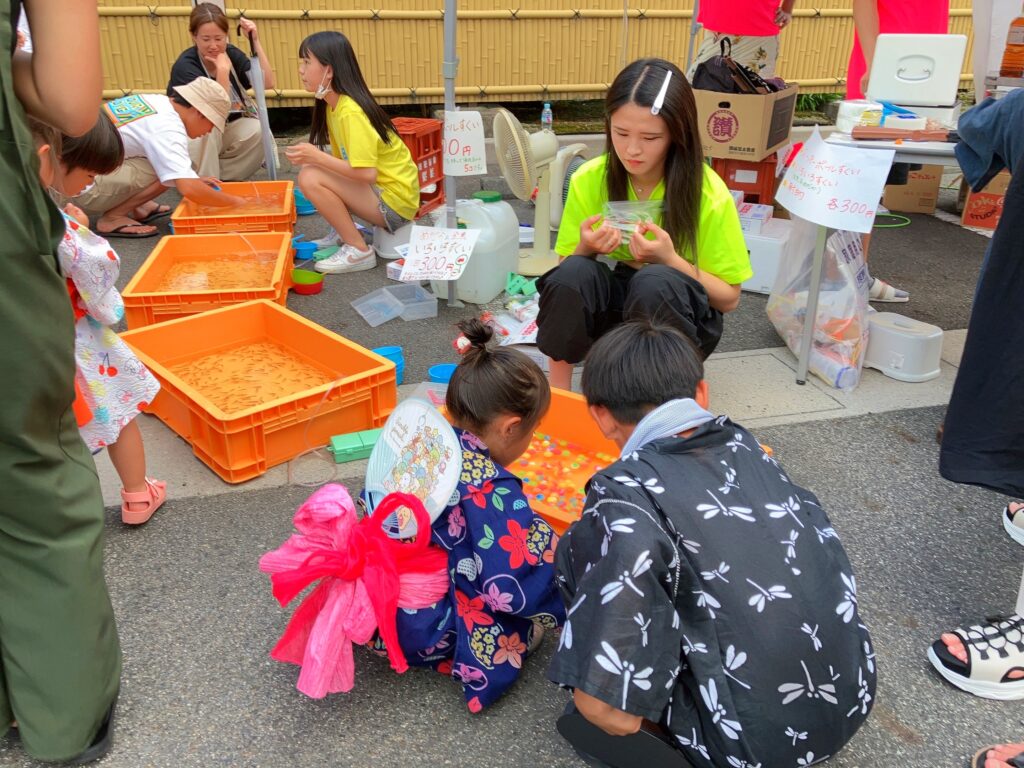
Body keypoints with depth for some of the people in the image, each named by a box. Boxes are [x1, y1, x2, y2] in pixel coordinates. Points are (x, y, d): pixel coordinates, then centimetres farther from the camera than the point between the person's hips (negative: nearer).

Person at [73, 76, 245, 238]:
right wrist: (235, 202, -17)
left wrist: (195, 180, 17)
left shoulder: (155, 102, 5)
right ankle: (112, 218, -9)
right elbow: (188, 189, -31)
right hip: (83, 188, -9)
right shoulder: (168, 129, -22)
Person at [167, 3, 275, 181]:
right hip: (191, 137, -4)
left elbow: (268, 83, -16)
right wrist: (223, 70, -32)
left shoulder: (232, 54, -4)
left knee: (259, 131, -24)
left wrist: (255, 40, -20)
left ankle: (221, 178, -6)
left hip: (227, 130, 5)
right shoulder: (185, 66, -20)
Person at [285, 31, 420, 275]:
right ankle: (346, 233, 12)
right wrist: (312, 157, -6)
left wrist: (317, 157, -21)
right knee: (311, 170, 5)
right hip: (377, 190, 9)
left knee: (310, 178, -20)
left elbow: (367, 173, -28)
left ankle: (359, 251, -10)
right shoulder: (333, 105, 6)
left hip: (395, 200, -9)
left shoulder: (350, 113, -21)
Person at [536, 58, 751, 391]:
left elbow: (729, 298, -11)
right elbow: (564, 267, -2)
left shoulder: (708, 194, -18)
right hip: (610, 302, 2)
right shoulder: (588, 180, -11)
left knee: (655, 280, -36)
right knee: (574, 273, -31)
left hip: (678, 315, -2)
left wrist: (670, 260, -28)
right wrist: (585, 249, -26)